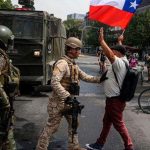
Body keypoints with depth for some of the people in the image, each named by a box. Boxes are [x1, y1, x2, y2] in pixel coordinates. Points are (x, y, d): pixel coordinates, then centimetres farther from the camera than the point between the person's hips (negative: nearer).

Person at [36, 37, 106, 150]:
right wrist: (67, 96, -34)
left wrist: (99, 79, 6)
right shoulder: (62, 63, -20)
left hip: (69, 101, 9)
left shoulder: (74, 65, 10)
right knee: (52, 126, 1)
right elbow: (55, 82, -30)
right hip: (59, 101, -9)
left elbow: (85, 77, 18)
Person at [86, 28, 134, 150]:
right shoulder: (123, 60, 6)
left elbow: (110, 55, -39)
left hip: (115, 100, -10)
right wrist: (120, 41, 41)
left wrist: (102, 41, -34)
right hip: (112, 98, 10)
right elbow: (119, 50, 26)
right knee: (106, 122, 18)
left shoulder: (120, 63, -22)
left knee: (119, 124, 2)